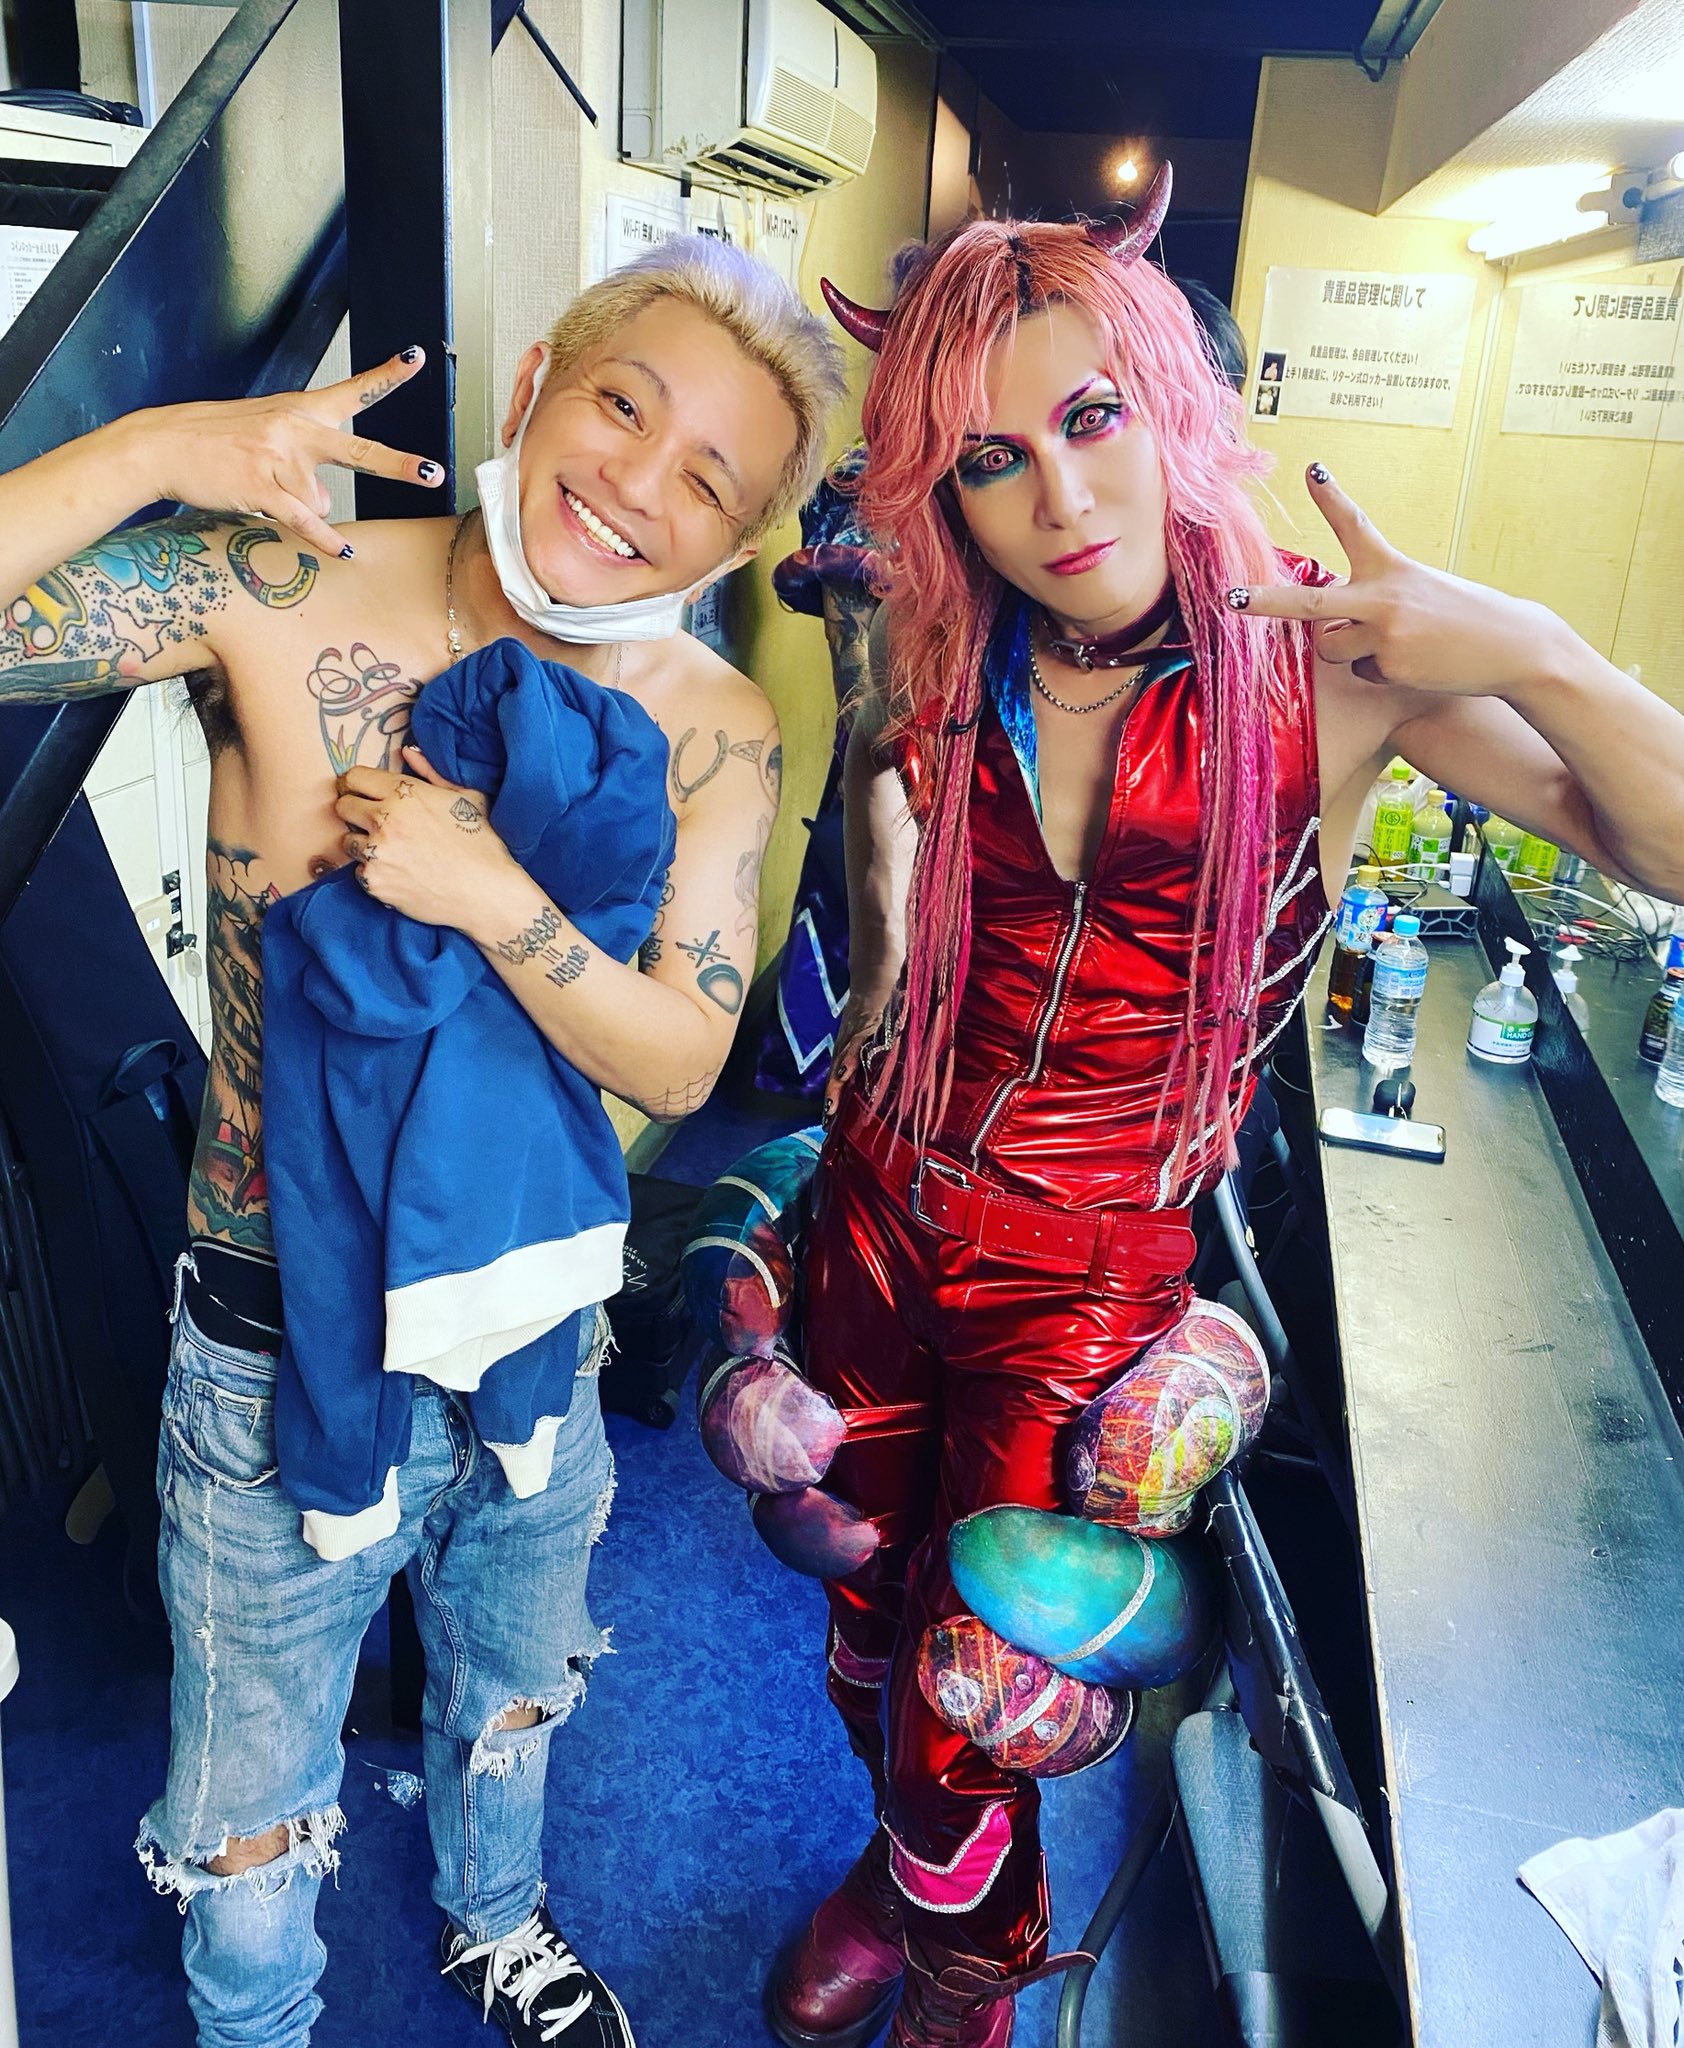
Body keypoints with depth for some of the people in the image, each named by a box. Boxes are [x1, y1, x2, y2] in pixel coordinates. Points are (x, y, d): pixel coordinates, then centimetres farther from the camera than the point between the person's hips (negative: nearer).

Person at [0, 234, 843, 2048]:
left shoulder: (711, 728, -11)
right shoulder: (277, 599, -19)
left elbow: (679, 1060, -15)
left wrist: (495, 898, -29)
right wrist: (159, 449, -32)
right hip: (286, 1354, -3)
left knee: (509, 1692, 32)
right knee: (255, 1810, 21)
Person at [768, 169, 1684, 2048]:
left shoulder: (1323, 663, -12)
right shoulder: (938, 687, -2)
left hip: (1088, 1268, -3)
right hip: (881, 1210, 4)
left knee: (967, 1711, 9)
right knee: (863, 1623, 21)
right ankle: (900, 1867, 57)